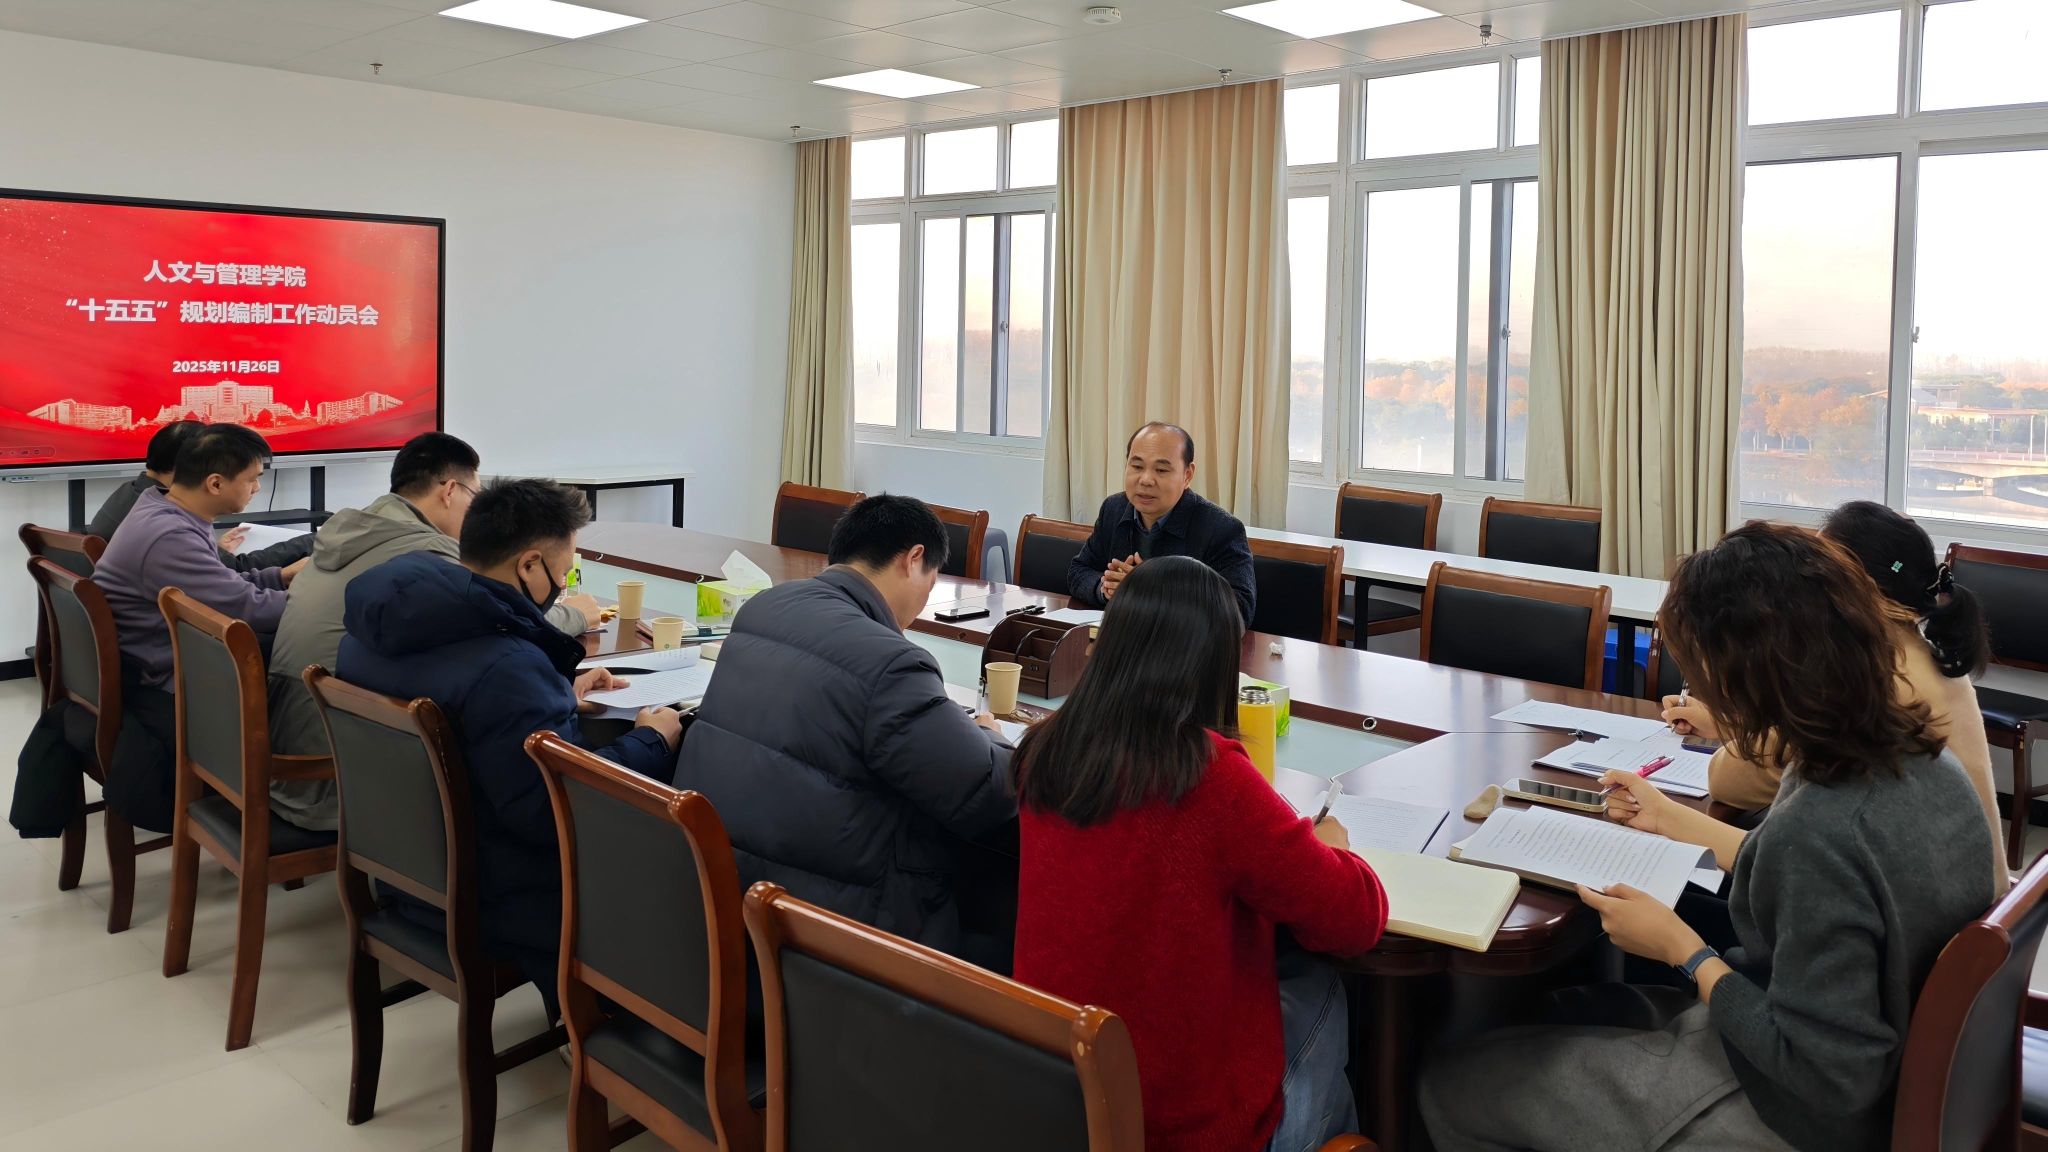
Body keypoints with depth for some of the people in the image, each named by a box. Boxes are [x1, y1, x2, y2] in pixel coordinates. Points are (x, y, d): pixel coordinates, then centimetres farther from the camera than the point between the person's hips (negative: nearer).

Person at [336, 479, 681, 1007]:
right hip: (487, 906, -9)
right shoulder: (504, 667, -31)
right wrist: (651, 743, -15)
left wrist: (560, 697, 13)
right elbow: (561, 813, -29)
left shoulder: (384, 627, 0)